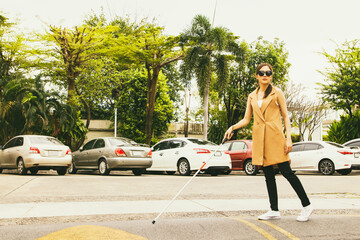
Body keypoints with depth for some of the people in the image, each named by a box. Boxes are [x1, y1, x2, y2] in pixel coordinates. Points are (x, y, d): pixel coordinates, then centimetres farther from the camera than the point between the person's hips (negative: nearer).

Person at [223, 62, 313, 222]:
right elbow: (246, 119, 14)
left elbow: (285, 116, 2)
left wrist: (288, 138, -8)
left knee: (286, 171, -8)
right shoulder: (252, 96, 14)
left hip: (275, 136, -4)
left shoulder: (276, 93, 4)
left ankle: (306, 205, 5)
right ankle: (274, 211, 12)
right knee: (268, 175, 6)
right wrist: (232, 127, -3)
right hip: (259, 139, 4)